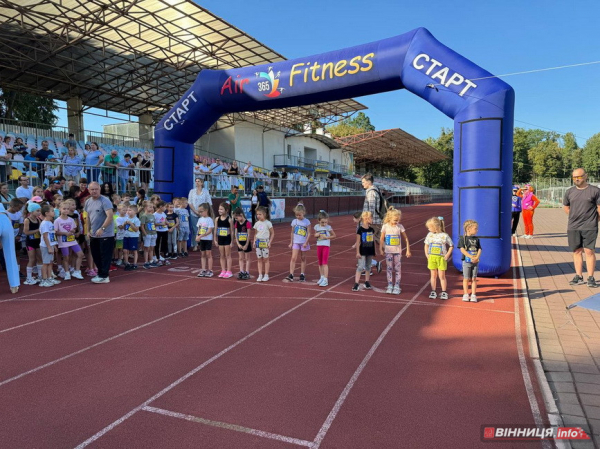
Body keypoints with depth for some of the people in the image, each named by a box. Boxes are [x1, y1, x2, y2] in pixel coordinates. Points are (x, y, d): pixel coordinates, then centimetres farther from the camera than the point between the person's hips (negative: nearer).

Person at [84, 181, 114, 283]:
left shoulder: (105, 201, -14)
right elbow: (88, 217, 18)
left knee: (105, 256, -2)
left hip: (106, 234, -8)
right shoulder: (88, 202, 9)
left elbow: (110, 216, -22)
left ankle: (104, 277, 6)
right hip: (93, 235, 8)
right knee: (95, 256, 15)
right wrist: (88, 231, 13)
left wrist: (102, 229, -27)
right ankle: (100, 274, 28)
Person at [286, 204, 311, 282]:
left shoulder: (307, 221, -6)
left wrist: (306, 242, -12)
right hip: (295, 242, 1)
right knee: (293, 258, -8)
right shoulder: (294, 221, 2)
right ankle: (291, 275, -11)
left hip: (304, 243, -1)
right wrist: (291, 242, 7)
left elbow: (309, 233, -5)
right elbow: (292, 232, 8)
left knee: (303, 258, 9)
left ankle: (302, 275, 19)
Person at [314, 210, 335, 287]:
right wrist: (317, 235, -9)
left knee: (325, 263, -9)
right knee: (320, 263, 11)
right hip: (319, 245, 5)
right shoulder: (316, 226, 1)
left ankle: (325, 280, -9)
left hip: (326, 245, -4)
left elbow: (334, 235, 0)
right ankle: (322, 277, 23)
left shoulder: (328, 227, -9)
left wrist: (327, 237, -14)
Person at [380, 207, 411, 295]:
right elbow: (382, 239, 3)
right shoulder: (385, 226, -6)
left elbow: (406, 238, 1)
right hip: (388, 251, 0)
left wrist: (408, 250, 0)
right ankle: (390, 286, 12)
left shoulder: (400, 227, -6)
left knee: (398, 269, 2)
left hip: (398, 251, 0)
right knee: (389, 268, 4)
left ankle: (397, 286, 9)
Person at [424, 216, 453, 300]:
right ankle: (433, 292, 15)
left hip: (441, 258, -3)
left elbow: (451, 246, 1)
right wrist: (426, 254, 4)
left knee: (442, 276, 2)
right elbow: (426, 245, 14)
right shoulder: (429, 235, 2)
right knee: (433, 275, 8)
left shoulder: (444, 236, -9)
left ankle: (444, 292, 12)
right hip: (432, 258, 3)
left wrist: (447, 255, -6)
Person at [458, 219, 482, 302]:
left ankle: (473, 295, 13)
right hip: (466, 261, -4)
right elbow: (462, 249, -13)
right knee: (466, 279, 3)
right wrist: (471, 257, -20)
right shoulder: (462, 238, -6)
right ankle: (466, 295, 12)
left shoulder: (476, 239, 8)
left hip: (475, 262, 4)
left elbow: (479, 249, 5)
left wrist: (477, 258, -13)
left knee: (474, 279, 7)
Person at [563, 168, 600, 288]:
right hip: (573, 227, 4)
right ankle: (579, 277, 15)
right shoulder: (570, 192, 8)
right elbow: (565, 206, 21)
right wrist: (575, 217, 13)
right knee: (577, 251, 8)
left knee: (589, 251, -4)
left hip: (589, 227, -4)